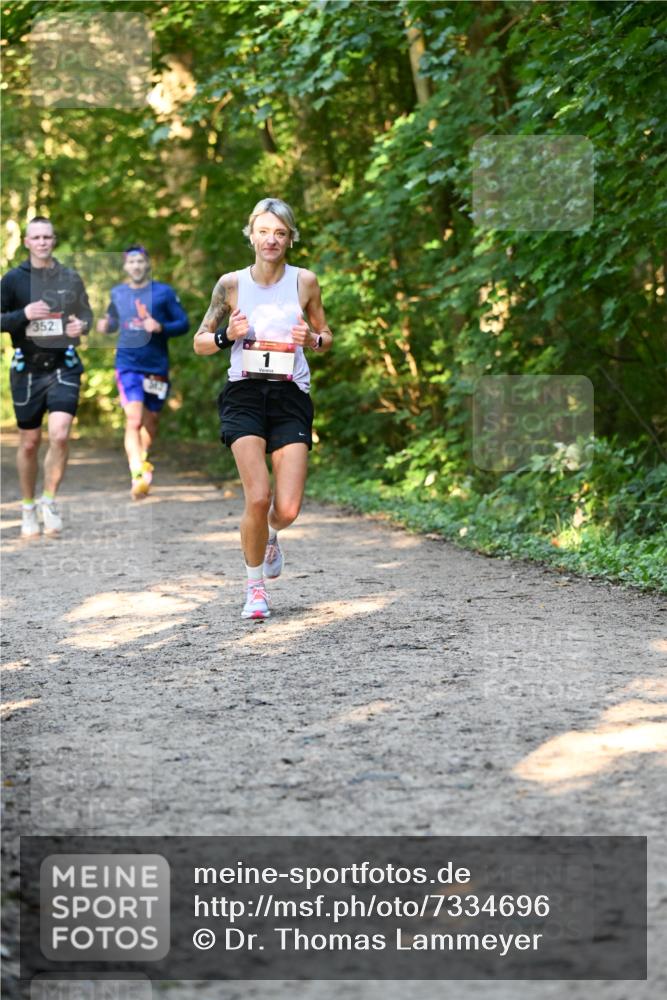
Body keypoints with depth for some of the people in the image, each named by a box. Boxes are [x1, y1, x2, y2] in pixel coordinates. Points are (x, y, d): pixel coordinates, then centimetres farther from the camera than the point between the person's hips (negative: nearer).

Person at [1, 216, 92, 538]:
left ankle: (49, 502, 0)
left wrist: (82, 325, -5)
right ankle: (28, 509, 23)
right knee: (29, 443, 7)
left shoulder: (70, 278, 6)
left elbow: (86, 314, 17)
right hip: (27, 370, 0)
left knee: (60, 435, -17)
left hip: (63, 368, 0)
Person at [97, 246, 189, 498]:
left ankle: (142, 460, 42)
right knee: (134, 420, -17)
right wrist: (104, 326, -2)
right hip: (128, 365, 0)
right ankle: (138, 475, -24)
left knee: (151, 420, 14)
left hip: (157, 366, 0)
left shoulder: (164, 292, 0)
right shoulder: (117, 293, 8)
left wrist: (160, 327, -18)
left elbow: (184, 323, 0)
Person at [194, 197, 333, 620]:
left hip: (291, 398, 1)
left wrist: (312, 339, -7)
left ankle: (270, 538, 31)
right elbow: (200, 343, 11)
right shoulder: (231, 284, 3)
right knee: (258, 498, -16)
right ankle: (255, 587, 7)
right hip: (244, 395, -1)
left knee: (288, 508, -9)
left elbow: (326, 337, 16)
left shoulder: (305, 281, 4)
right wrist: (229, 335, -9)